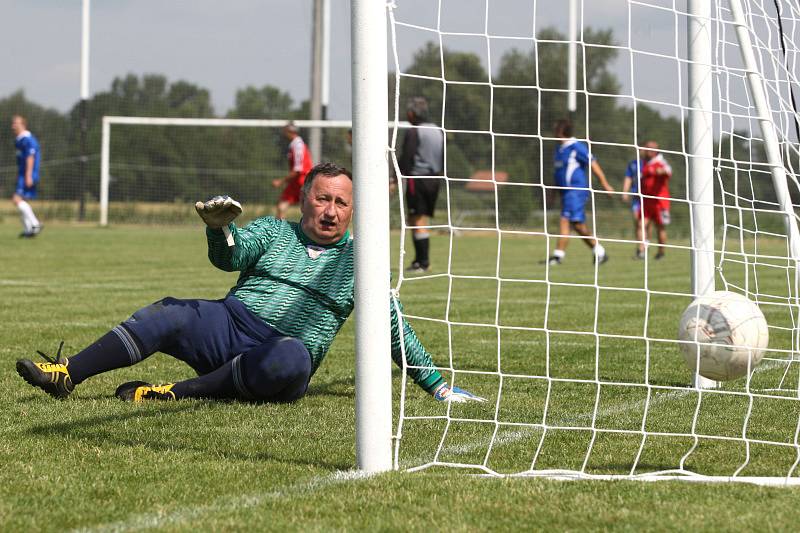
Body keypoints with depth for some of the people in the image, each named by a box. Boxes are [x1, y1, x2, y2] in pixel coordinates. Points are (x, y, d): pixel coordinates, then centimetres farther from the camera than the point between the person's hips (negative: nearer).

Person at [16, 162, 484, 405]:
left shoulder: (359, 261, 15)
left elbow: (395, 329, 15)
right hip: (229, 324, 2)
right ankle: (66, 375, -33)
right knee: (170, 315, -27)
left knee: (292, 357, -39)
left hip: (287, 352, -2)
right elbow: (230, 257, -3)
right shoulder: (274, 232, 17)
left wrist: (436, 384, 8)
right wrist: (221, 229, -27)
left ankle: (178, 392, -33)